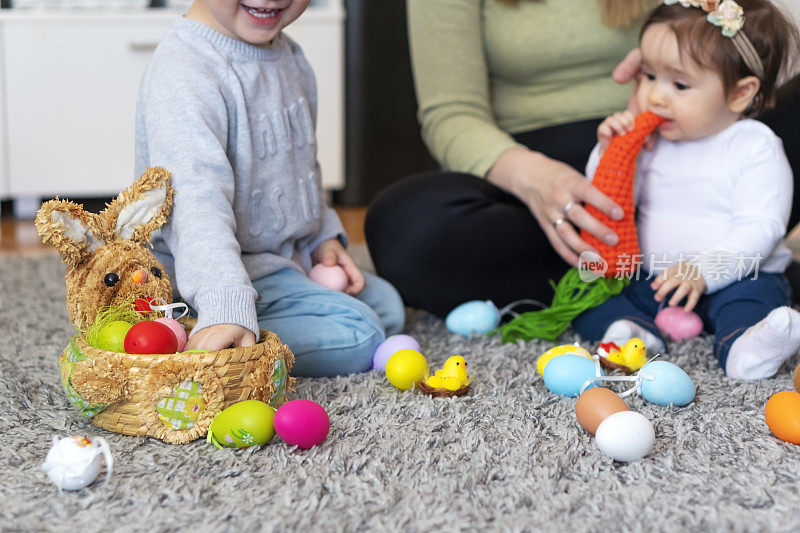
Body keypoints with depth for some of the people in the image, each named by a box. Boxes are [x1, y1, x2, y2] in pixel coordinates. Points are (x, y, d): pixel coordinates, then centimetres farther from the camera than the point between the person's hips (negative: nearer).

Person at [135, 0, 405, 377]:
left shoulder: (290, 57, 6)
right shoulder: (184, 74, -26)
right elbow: (196, 203, -38)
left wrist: (323, 237, 13)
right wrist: (225, 307, -48)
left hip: (288, 258, 10)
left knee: (385, 304, 19)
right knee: (360, 335, -18)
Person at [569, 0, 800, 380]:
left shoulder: (756, 148, -10)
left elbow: (760, 228, -18)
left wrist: (703, 270, -31)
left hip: (730, 278, -4)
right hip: (648, 278, 5)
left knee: (755, 294, -33)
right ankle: (632, 332, -35)